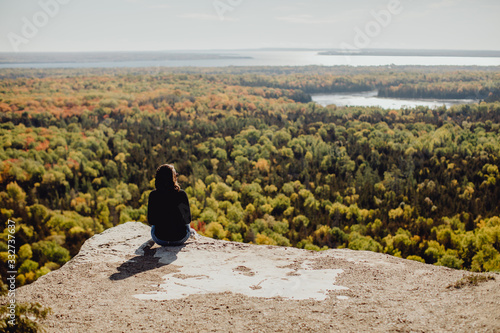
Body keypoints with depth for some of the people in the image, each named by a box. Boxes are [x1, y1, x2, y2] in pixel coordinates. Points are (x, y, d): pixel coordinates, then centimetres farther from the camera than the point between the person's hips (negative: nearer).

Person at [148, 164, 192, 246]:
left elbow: (151, 221, -4)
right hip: (180, 239, 0)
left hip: (160, 240, 0)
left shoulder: (153, 195, -14)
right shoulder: (181, 194, -15)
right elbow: (188, 220, -6)